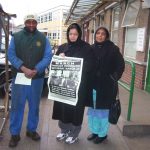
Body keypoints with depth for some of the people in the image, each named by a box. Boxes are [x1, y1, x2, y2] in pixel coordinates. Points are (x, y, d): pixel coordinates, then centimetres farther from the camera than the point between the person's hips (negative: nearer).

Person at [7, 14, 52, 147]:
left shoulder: (43, 38, 5)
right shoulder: (16, 37, 4)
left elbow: (48, 56, -4)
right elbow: (11, 55, -5)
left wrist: (35, 70, -17)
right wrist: (23, 68, -20)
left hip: (37, 78, 1)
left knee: (34, 105, 12)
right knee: (17, 105, 3)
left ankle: (31, 130, 28)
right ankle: (15, 134, 15)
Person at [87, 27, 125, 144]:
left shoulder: (113, 49, -8)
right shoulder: (91, 48, 5)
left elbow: (120, 65, -7)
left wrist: (113, 78, -11)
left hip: (106, 86, -5)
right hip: (93, 84, 5)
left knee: (103, 110, 6)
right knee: (93, 109, 14)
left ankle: (102, 134, 24)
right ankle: (94, 131, 32)